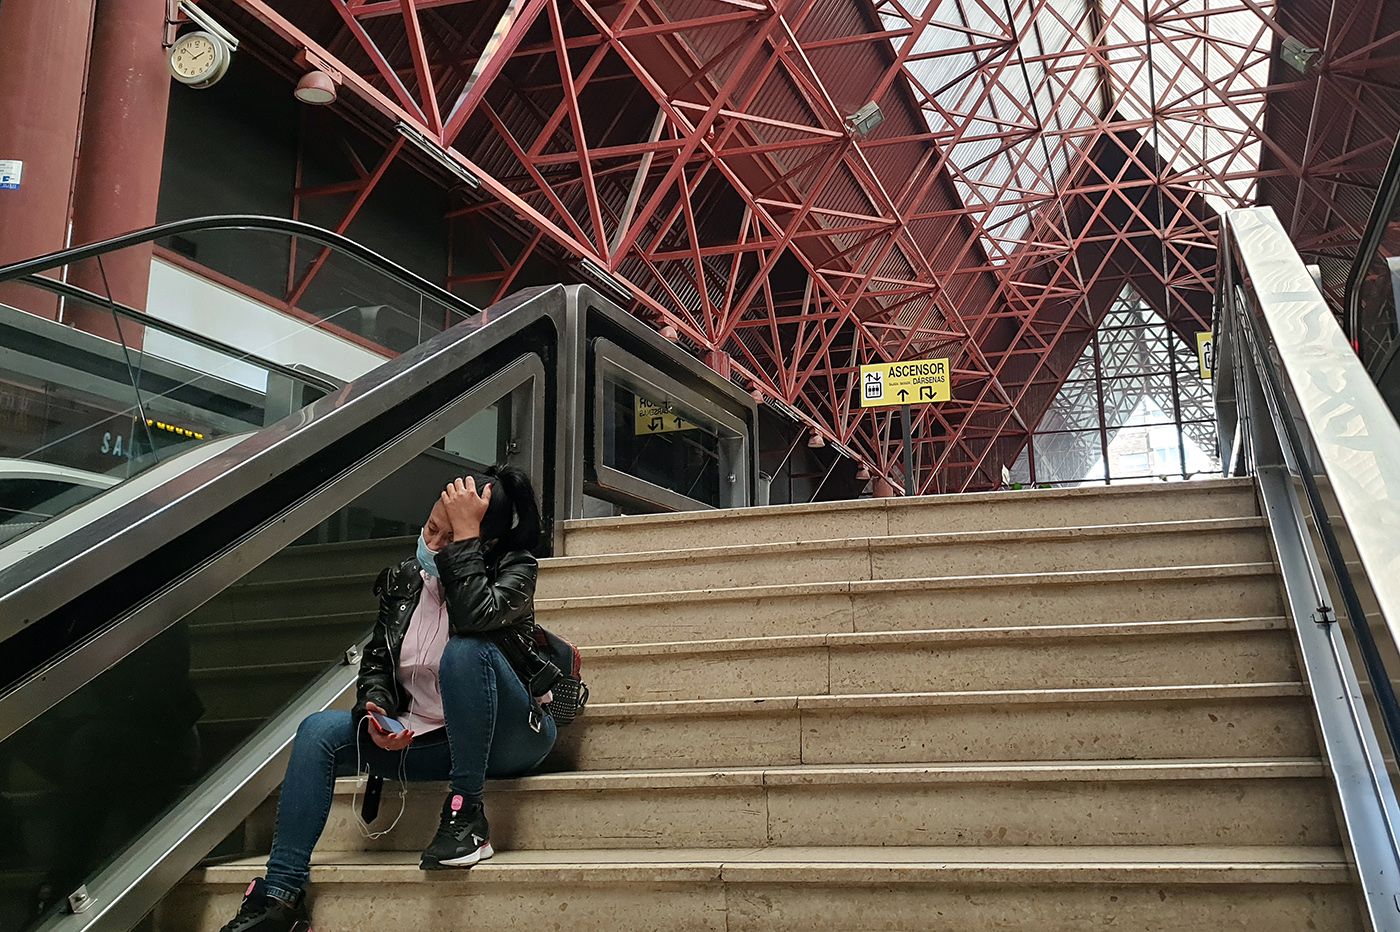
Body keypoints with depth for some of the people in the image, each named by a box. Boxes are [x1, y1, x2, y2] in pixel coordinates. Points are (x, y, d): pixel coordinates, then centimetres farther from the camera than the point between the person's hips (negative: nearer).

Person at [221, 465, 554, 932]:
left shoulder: (515, 567, -10)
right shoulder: (402, 581, 4)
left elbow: (475, 616, -32)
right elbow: (376, 661, 8)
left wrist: (465, 535, -26)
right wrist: (375, 715, -12)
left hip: (509, 739, -5)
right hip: (423, 738, 5)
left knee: (465, 649, -34)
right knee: (319, 730, -14)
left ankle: (467, 816, -24)